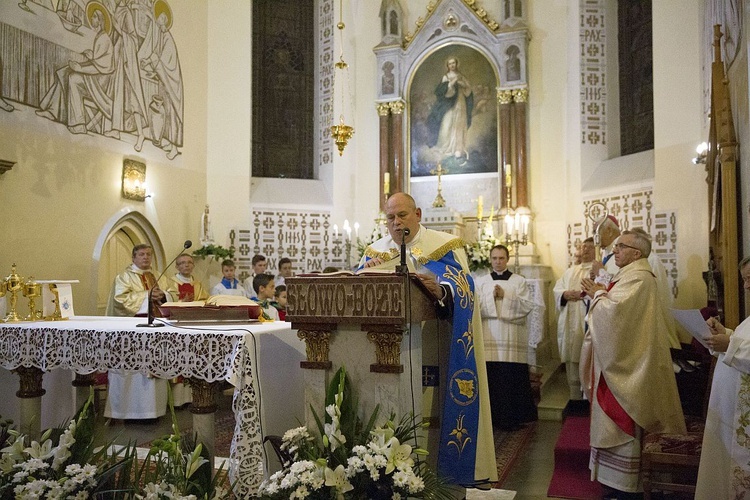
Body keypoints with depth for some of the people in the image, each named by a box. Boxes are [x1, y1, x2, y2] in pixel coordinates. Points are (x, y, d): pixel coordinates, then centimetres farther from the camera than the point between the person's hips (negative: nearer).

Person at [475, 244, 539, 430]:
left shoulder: (519, 281, 9)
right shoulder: (481, 281, 12)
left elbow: (528, 306, -2)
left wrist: (505, 296, -10)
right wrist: (491, 297, -10)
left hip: (513, 337, -1)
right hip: (489, 337, 1)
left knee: (512, 378, -3)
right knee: (491, 377, -2)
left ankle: (512, 418, 8)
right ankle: (492, 417, 9)